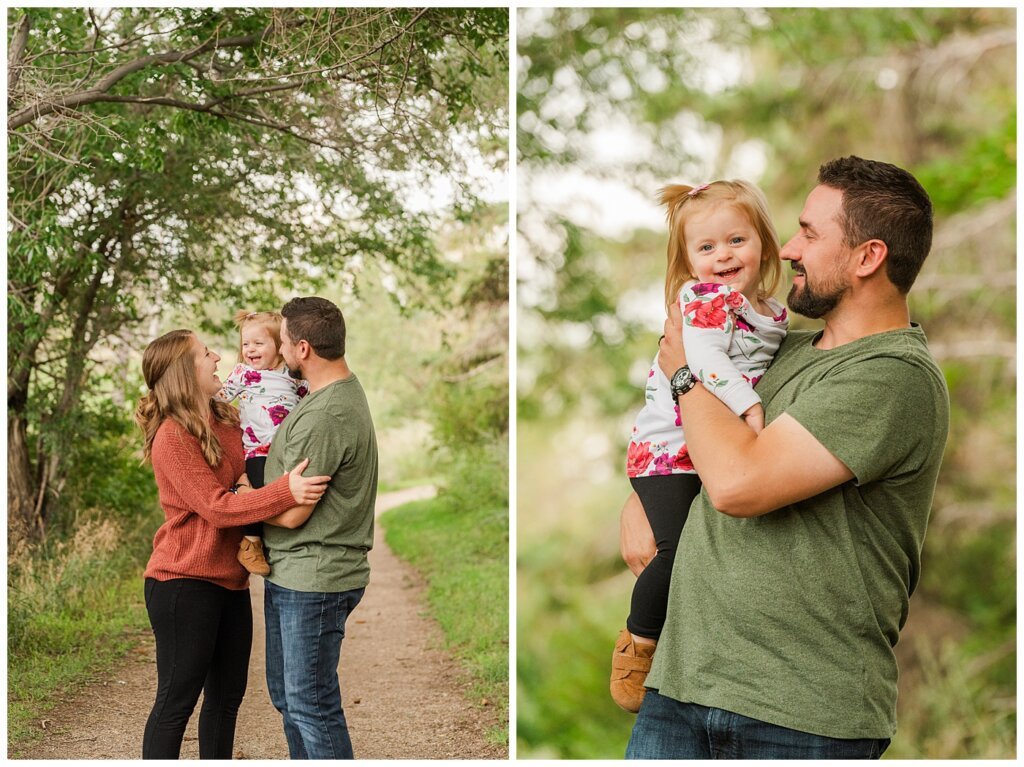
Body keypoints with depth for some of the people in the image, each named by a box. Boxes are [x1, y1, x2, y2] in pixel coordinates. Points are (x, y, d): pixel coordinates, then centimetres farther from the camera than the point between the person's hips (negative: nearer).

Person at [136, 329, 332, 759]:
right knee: (177, 699, -2)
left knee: (227, 695, 14)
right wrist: (286, 492, -29)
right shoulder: (172, 437, -15)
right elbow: (216, 507, -21)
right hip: (185, 582, -9)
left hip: (230, 580, 9)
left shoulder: (226, 420, 10)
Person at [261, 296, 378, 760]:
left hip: (313, 579, -10)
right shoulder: (343, 389, 10)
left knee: (310, 704, -3)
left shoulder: (326, 416, -23)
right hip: (291, 575, 10)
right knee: (287, 694, 19)